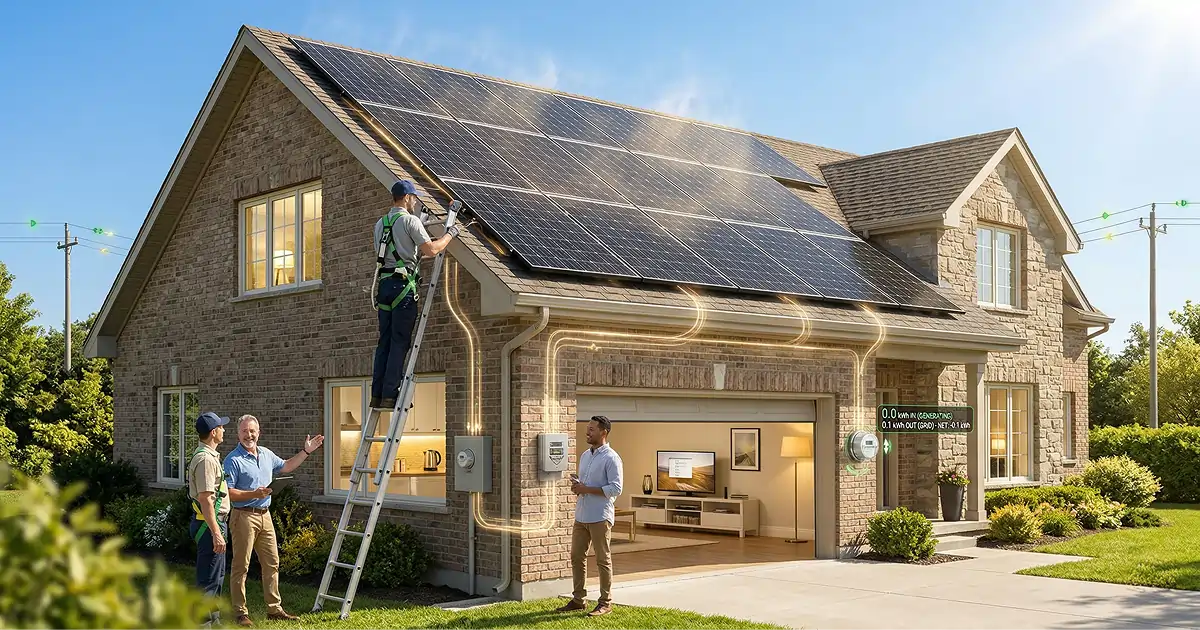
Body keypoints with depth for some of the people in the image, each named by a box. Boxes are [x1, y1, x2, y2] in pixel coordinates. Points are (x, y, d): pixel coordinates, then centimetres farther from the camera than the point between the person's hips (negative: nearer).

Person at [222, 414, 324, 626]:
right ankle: (241, 613, 4)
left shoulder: (266, 454, 11)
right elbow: (227, 492, -16)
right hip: (244, 516, -8)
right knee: (241, 567, -2)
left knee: (272, 563, 11)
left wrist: (306, 452, 22)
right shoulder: (233, 460, -12)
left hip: (264, 515, 8)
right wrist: (254, 494, -24)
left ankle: (274, 608, 19)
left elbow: (286, 466, 28)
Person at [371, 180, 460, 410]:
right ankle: (390, 396, -8)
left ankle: (377, 396, 5)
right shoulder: (410, 220, -6)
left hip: (384, 284, 7)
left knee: (385, 341, 8)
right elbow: (431, 249, -13)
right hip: (403, 283, -7)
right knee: (400, 342, -5)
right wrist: (450, 234, 2)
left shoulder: (380, 224, 18)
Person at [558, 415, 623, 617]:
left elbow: (616, 488, -17)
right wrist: (576, 486, 1)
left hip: (600, 517, -8)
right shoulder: (585, 455, 15)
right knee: (576, 557, 10)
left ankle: (605, 602, 8)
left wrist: (586, 489, -18)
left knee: (603, 560, 0)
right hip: (581, 515, 8)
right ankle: (578, 599, 19)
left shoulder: (611, 458, -10)